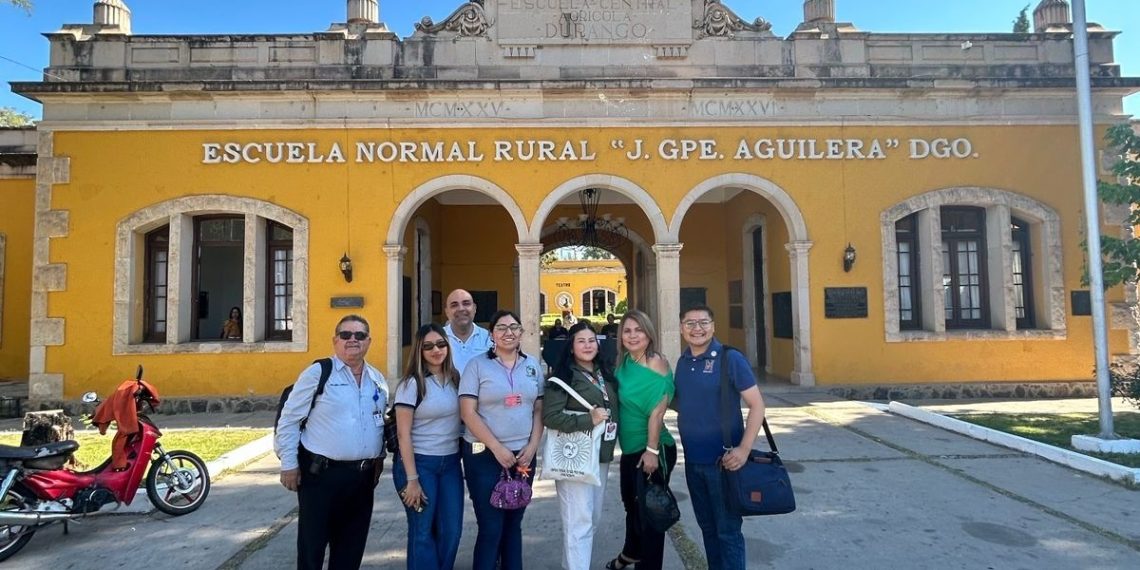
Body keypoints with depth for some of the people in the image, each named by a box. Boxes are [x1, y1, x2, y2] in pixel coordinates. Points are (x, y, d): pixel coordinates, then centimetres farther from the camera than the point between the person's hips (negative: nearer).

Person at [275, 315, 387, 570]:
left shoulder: (378, 380, 8)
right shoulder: (317, 373, -8)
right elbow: (289, 420, -6)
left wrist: (378, 459, 14)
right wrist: (289, 464, -7)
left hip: (363, 475, 5)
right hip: (321, 473, -5)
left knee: (352, 545, 15)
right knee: (312, 543, 7)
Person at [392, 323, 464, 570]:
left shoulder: (455, 379, 5)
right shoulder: (412, 384, -11)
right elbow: (403, 434, -12)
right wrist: (411, 479, -15)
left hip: (451, 463, 5)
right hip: (419, 462, -5)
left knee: (451, 531, 8)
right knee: (422, 533, 4)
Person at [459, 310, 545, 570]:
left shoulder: (532, 365, 7)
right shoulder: (477, 365, -5)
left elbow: (538, 410, 9)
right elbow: (468, 412, -11)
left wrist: (532, 446, -4)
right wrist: (498, 448, -14)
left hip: (523, 455, 4)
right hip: (484, 455, -4)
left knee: (514, 523, 14)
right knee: (491, 526, 0)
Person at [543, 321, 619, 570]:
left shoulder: (605, 374, 11)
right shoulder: (563, 376, -10)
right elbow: (549, 416, -19)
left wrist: (610, 429, 5)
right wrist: (588, 420, -21)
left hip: (602, 455, 7)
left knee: (593, 519, 16)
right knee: (578, 522, -7)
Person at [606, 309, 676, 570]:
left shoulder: (656, 363, -19)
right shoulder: (624, 361, 4)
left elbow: (657, 411, -22)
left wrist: (652, 451, -24)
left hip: (652, 450, -8)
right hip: (630, 447, 8)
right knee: (631, 503, 26)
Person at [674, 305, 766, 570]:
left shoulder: (730, 358, -12)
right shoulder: (682, 362, 6)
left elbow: (757, 405, -13)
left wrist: (744, 449, -21)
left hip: (723, 461, -6)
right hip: (692, 461, 6)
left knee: (727, 530, 4)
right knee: (707, 526, 19)